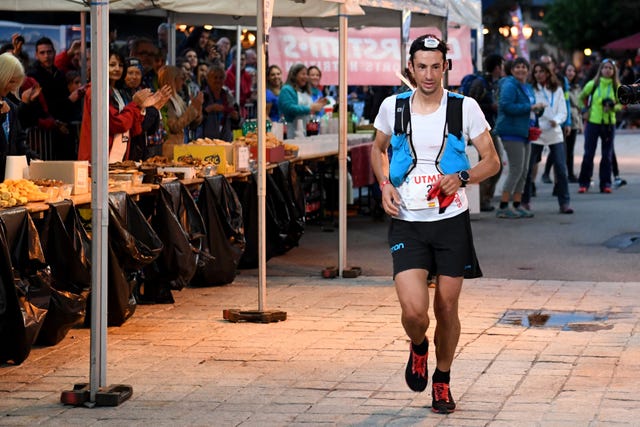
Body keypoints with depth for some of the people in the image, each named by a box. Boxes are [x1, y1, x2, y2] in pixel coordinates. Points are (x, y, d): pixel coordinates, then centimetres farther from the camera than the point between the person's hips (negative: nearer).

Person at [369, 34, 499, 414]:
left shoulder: (465, 108, -3)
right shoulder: (392, 107, 1)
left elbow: (491, 161, 2)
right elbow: (378, 149, 19)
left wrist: (461, 178, -17)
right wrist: (385, 184, 1)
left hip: (451, 221, 0)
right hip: (407, 223, 0)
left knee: (447, 308, 7)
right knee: (414, 311, -14)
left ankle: (442, 380, 31)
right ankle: (418, 347, 23)